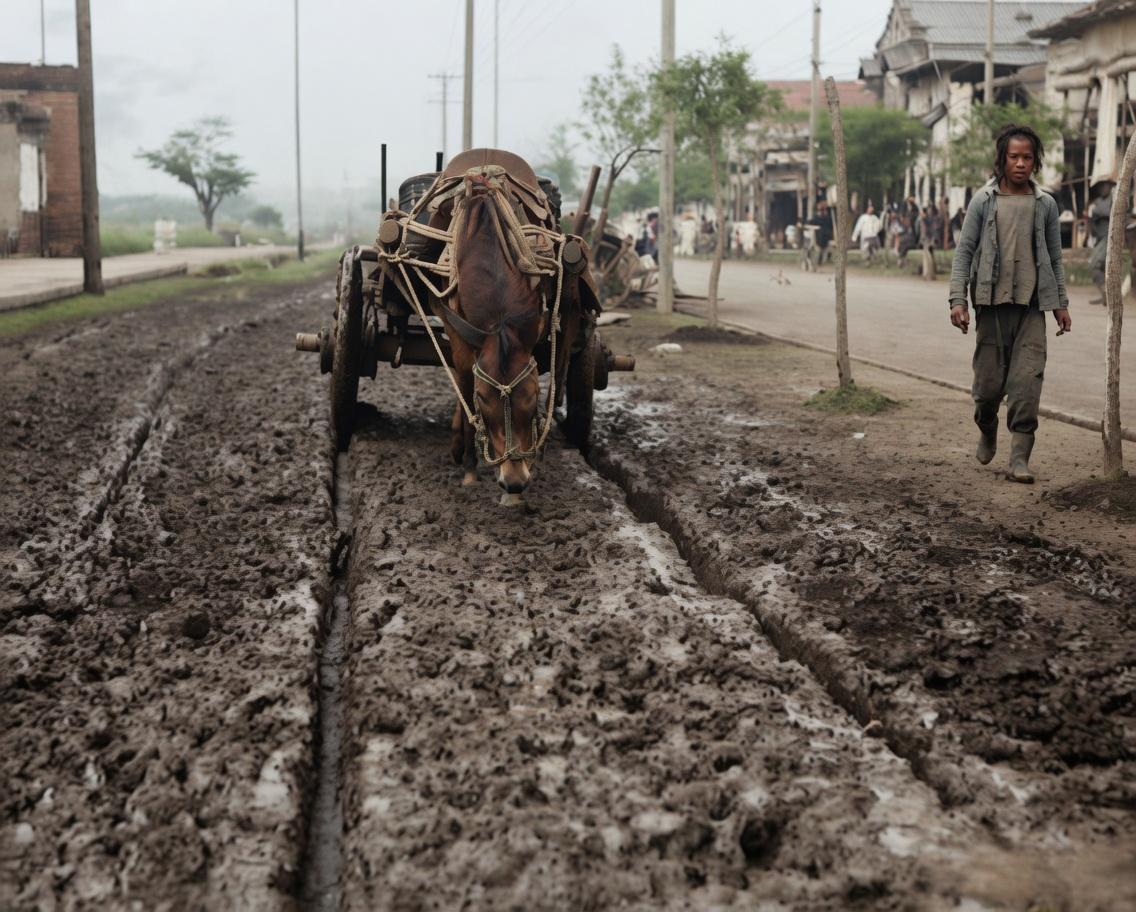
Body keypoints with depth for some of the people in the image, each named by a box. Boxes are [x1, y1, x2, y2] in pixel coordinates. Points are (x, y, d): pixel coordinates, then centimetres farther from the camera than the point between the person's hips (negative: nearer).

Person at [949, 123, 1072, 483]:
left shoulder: (1045, 204, 8)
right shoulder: (984, 200, 2)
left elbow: (1054, 257, 14)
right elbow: (964, 251, 1)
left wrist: (1061, 303, 12)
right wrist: (958, 299, -7)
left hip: (1031, 305, 1)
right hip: (992, 302, -1)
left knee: (1027, 381, -10)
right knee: (989, 380, 3)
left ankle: (1019, 457, -8)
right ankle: (987, 431, 34)